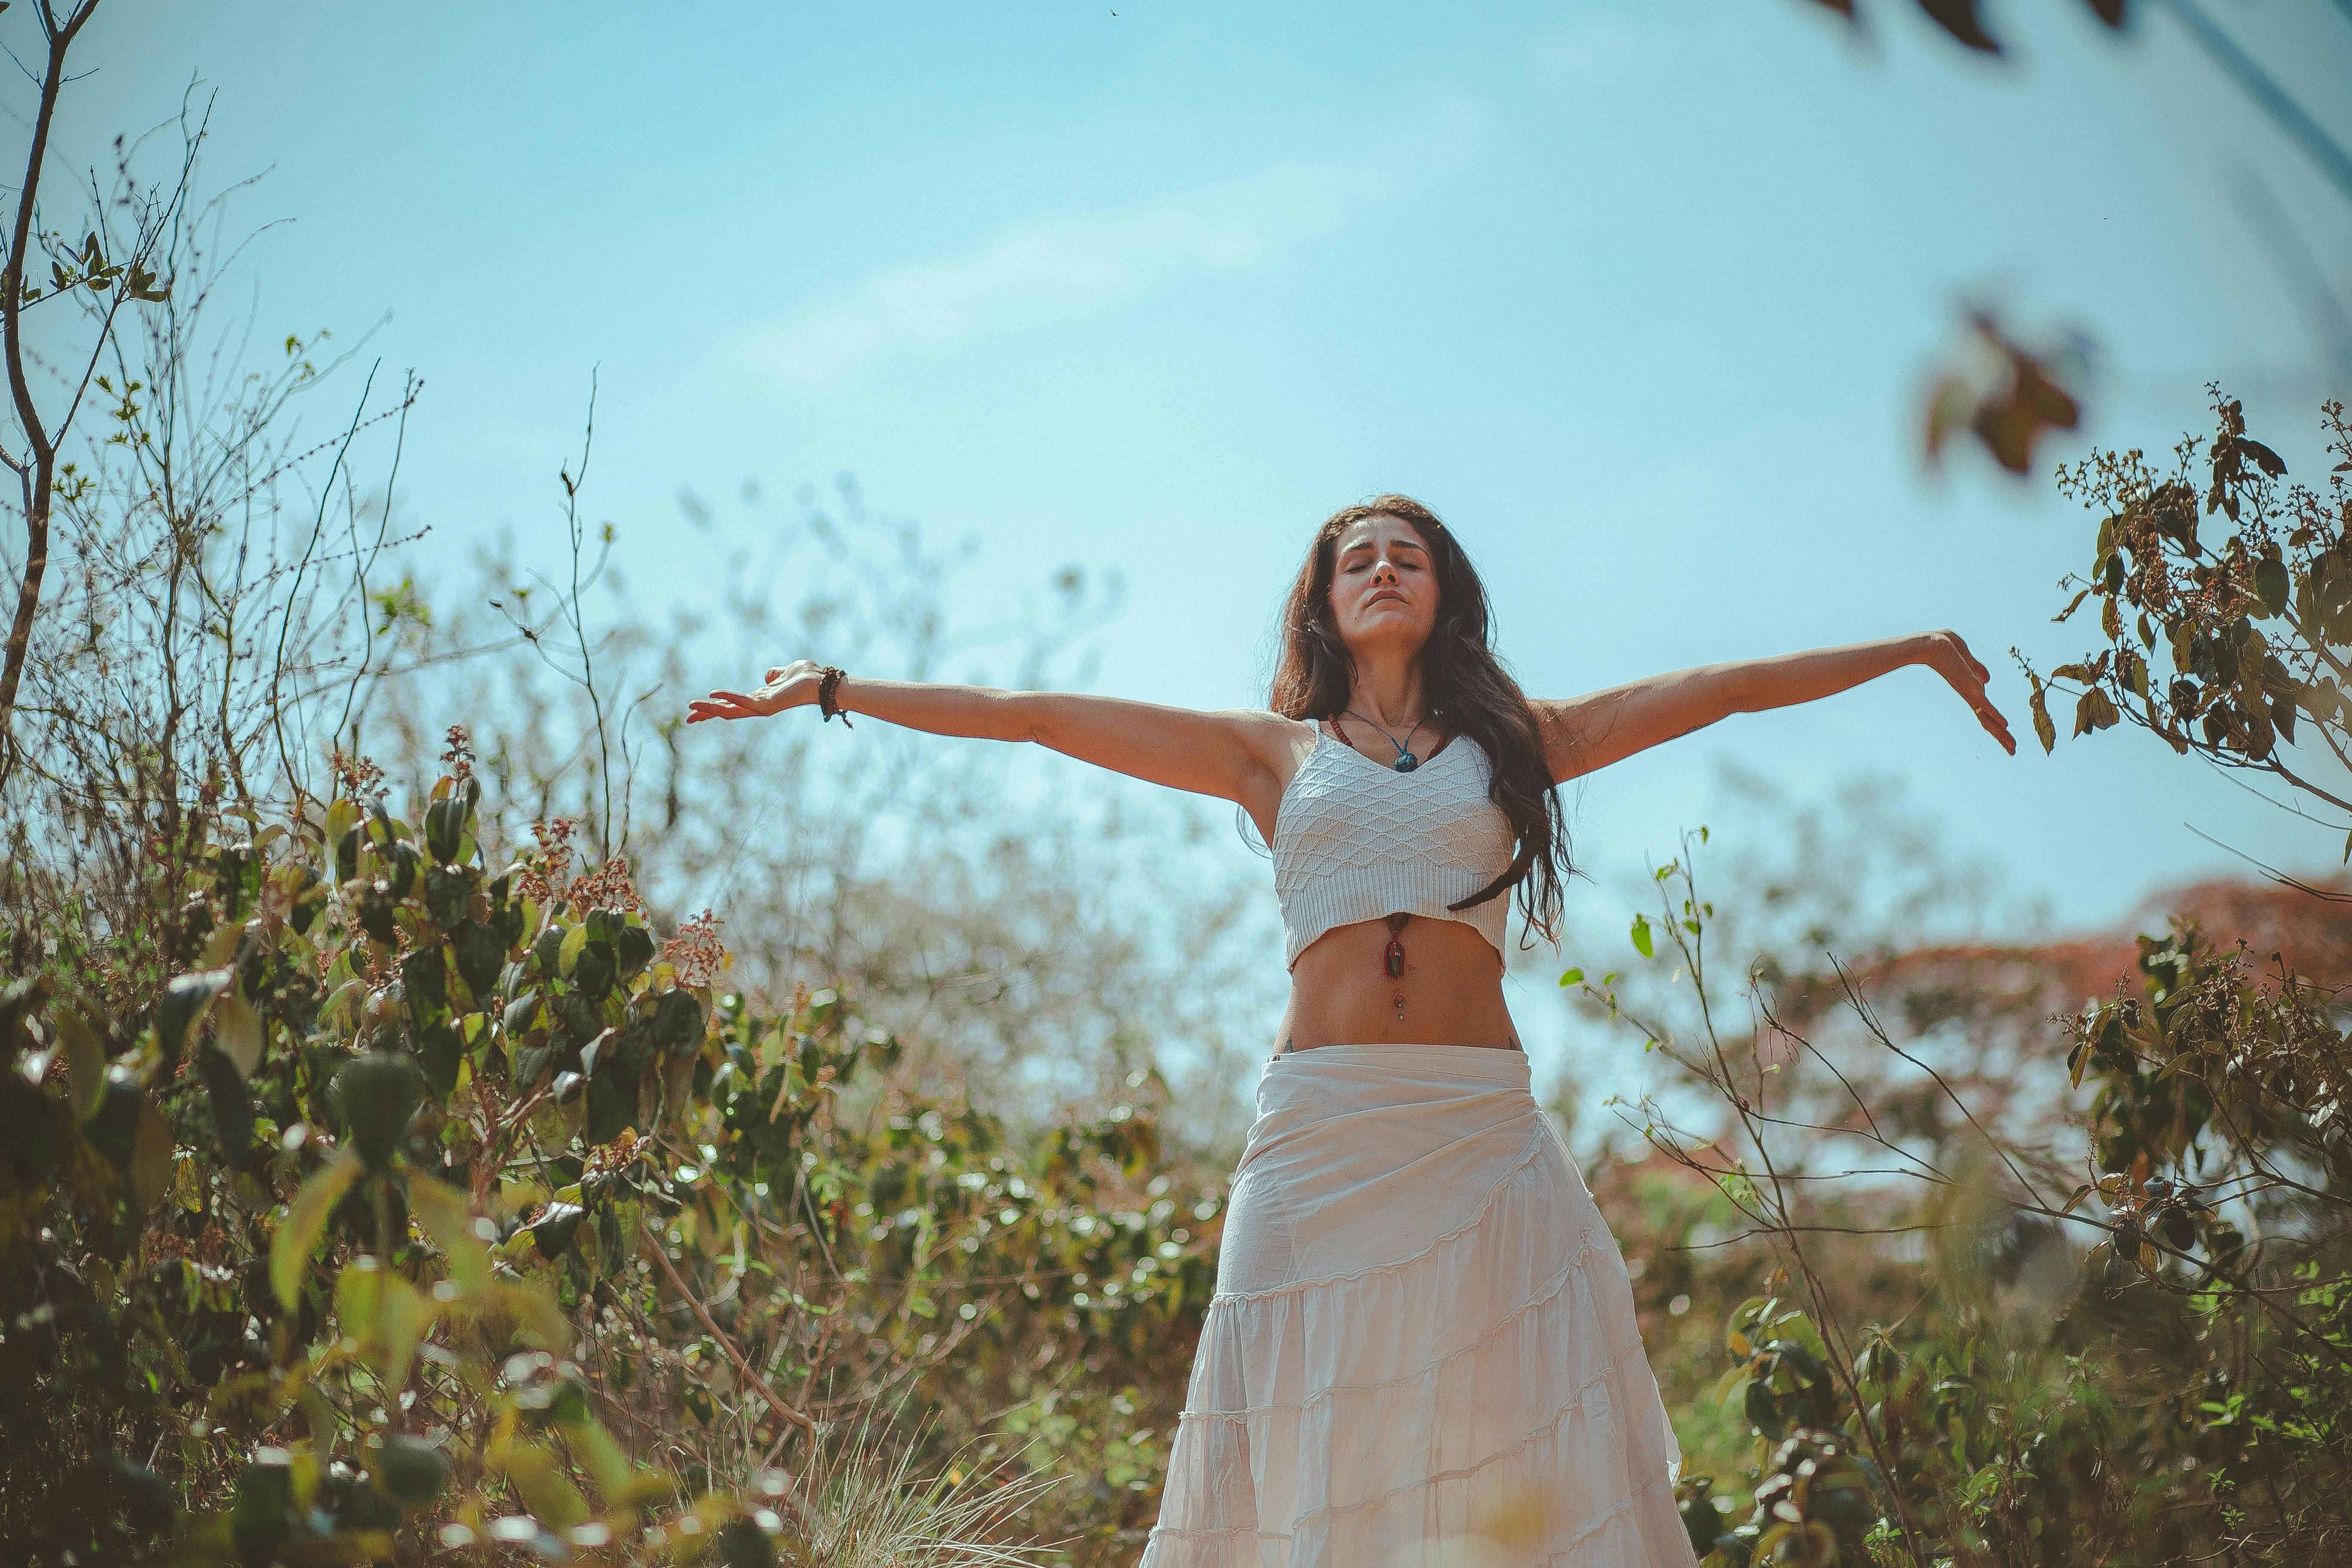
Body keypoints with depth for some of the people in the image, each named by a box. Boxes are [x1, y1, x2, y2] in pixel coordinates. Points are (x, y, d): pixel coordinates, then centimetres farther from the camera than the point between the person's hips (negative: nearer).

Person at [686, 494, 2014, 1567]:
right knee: (1307, 1449, 1)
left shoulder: (1515, 740, 15)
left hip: (1482, 1135, 0)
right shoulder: (1276, 753, 14)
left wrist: (1914, 650, 18)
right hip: (1320, 1133, 0)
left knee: (1531, 1452, -1)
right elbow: (1037, 718, 13)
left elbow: (1725, 687, 16)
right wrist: (832, 690, 14)